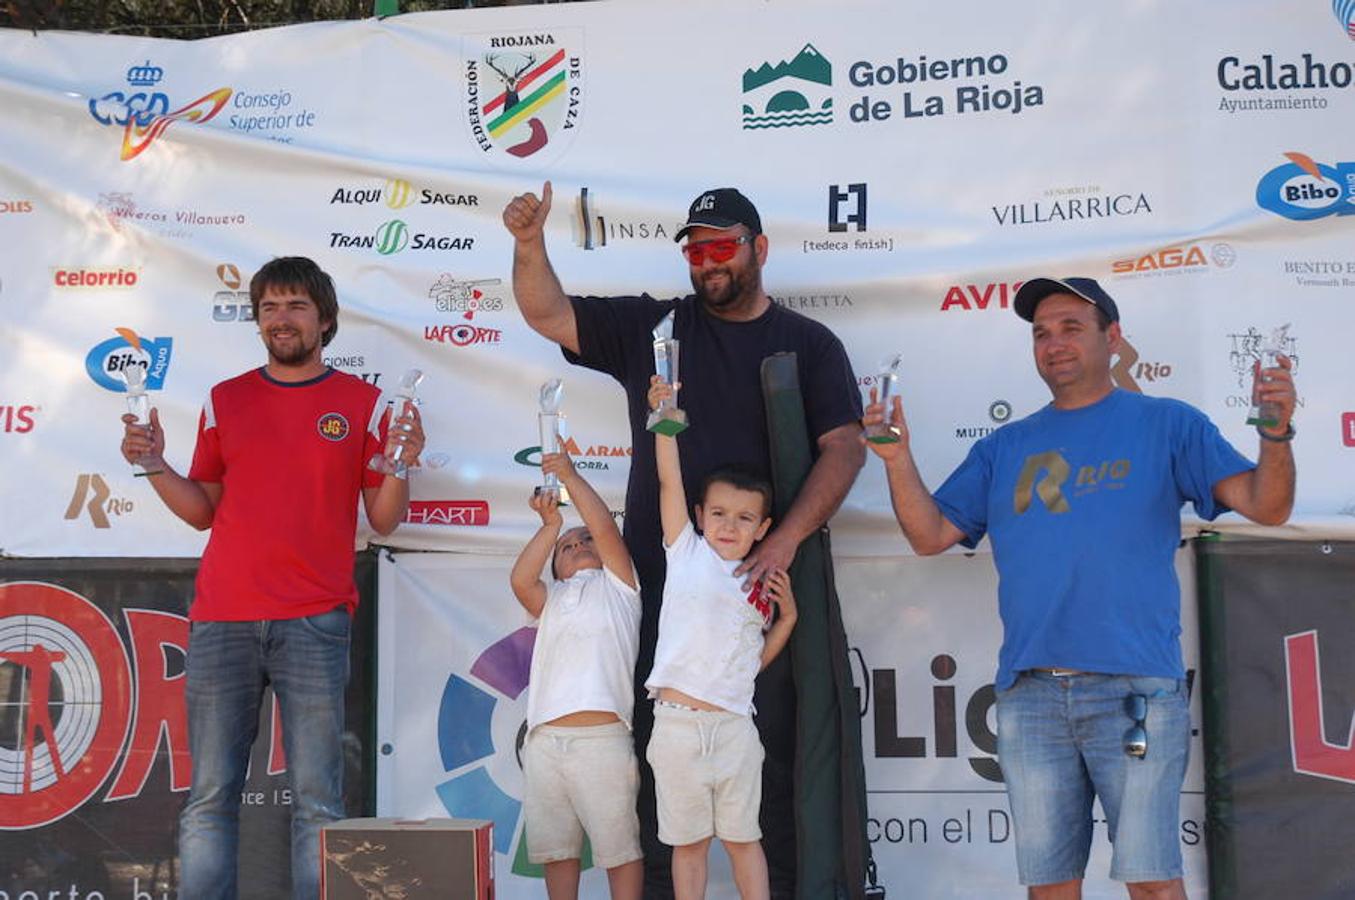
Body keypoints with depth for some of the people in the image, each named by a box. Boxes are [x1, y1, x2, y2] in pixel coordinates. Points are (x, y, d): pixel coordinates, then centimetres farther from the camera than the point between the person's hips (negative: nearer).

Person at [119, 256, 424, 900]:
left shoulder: (363, 403, 7)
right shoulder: (225, 400, 14)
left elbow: (383, 519, 6)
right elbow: (203, 510, 16)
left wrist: (401, 463, -12)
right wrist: (154, 466, 1)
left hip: (315, 623, -2)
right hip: (221, 622, 2)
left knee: (317, 798, -2)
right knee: (211, 794, 3)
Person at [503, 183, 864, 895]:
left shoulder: (809, 344, 9)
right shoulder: (649, 327, 13)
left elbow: (844, 447, -2)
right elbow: (547, 314, 7)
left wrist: (787, 539, -14)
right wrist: (528, 244, -12)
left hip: (764, 579, -1)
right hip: (661, 584, 1)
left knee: (775, 752, 2)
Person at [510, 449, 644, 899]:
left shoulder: (617, 586, 15)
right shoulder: (551, 600, 25)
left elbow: (604, 528, 1)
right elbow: (519, 579, 4)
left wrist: (571, 476, 3)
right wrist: (550, 525, 2)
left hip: (602, 739, -4)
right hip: (544, 740, 4)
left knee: (618, 844, -2)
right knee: (555, 846, 9)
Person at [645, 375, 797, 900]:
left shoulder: (761, 585, 12)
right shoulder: (687, 552, 5)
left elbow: (756, 659, 16)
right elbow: (669, 480, -3)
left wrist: (786, 615, 5)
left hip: (733, 726, 2)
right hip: (677, 722, -2)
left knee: (742, 837, 10)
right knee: (689, 841, 7)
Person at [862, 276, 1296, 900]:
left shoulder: (1166, 425, 7)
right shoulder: (1004, 448, 16)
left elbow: (1266, 506, -1)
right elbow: (930, 535, 12)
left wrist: (1276, 433, -19)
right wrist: (898, 460, -2)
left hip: (1136, 689, -3)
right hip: (1029, 694, 4)